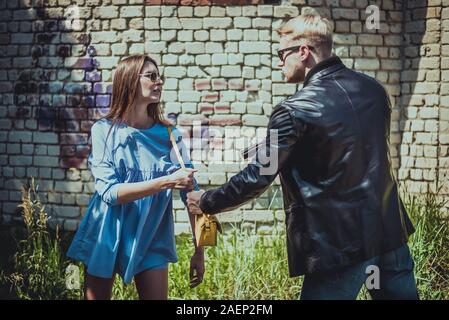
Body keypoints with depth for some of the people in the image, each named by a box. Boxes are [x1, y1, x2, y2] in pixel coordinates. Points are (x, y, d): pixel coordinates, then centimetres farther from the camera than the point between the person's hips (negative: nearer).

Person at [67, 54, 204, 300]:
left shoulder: (169, 135, -3)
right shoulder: (104, 131, -9)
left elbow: (190, 194, -3)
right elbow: (109, 192, -19)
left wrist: (199, 250, -7)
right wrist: (165, 182, -28)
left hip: (151, 240, 1)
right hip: (106, 236, -1)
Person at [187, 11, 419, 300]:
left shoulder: (297, 110, -14)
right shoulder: (373, 89, 6)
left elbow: (257, 178, -11)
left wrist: (206, 202, 4)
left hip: (341, 244, -6)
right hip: (392, 234, 7)